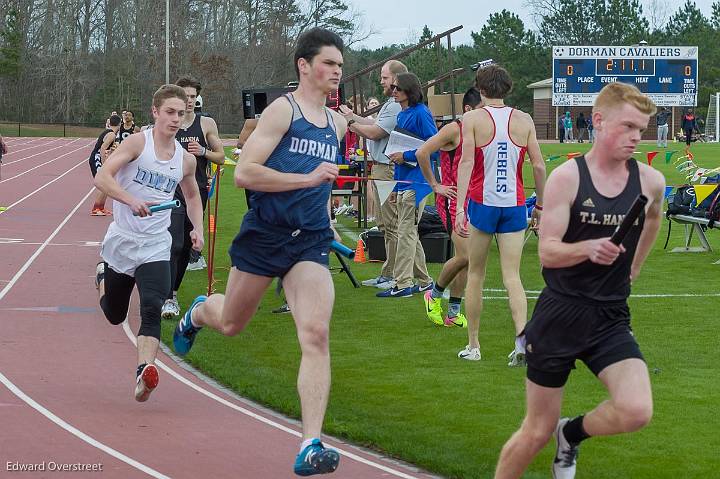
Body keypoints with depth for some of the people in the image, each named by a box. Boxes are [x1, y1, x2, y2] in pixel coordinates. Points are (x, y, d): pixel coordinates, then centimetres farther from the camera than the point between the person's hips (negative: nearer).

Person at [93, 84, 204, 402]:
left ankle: (145, 370, -33)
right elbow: (102, 178, -19)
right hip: (121, 242, -2)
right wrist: (132, 200, -35)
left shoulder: (186, 160, 6)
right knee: (114, 315, 15)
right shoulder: (137, 143, -9)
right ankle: (103, 277, 48)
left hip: (156, 248, 2)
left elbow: (192, 196, 26)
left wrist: (197, 229, 9)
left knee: (152, 309, -21)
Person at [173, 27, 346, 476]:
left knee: (316, 335, -16)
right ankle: (198, 312, 57)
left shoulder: (337, 123, 11)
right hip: (264, 234, -4)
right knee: (231, 324, 18)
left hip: (310, 242, 4)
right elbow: (244, 173, -18)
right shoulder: (283, 110, -10)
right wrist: (308, 178, -23)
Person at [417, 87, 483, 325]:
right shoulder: (454, 130, -11)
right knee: (465, 256, -16)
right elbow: (422, 153, -18)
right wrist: (435, 186, -12)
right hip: (452, 198, -8)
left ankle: (453, 313, 14)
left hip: (471, 199, 8)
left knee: (466, 259, 5)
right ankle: (434, 295, 7)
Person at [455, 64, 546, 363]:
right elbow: (539, 166, 4)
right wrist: (540, 205, 15)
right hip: (514, 205, 2)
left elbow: (466, 162, -12)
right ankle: (522, 336, -21)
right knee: (512, 277, 2)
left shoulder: (472, 119, -3)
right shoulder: (524, 120, 4)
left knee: (475, 274, 12)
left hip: (481, 203, -2)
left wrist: (459, 207, -15)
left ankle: (473, 346, 17)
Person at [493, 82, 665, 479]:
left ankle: (572, 434, 10)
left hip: (611, 319, 2)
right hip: (560, 314, -2)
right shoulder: (566, 177, -10)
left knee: (636, 412, -21)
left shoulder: (650, 181, -1)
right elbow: (547, 252, -15)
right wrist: (588, 248, -33)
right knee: (537, 432, 5)